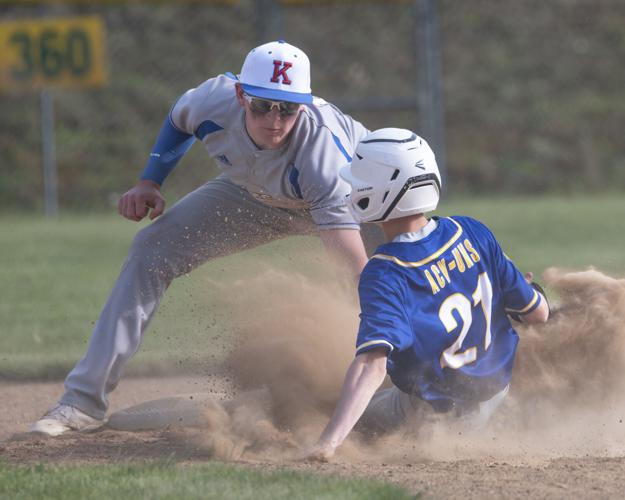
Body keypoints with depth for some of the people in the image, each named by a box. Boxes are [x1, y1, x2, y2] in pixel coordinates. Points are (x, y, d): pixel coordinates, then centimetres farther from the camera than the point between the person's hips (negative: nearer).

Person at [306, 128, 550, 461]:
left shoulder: (385, 275, -31)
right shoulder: (472, 233, -15)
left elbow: (372, 362, -44)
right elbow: (538, 313, -7)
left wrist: (327, 443, -54)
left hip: (436, 409, -4)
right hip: (496, 388, 4)